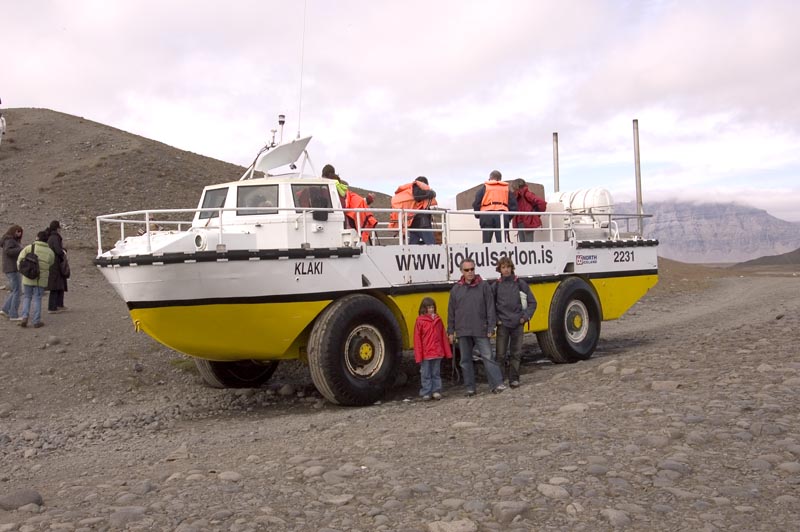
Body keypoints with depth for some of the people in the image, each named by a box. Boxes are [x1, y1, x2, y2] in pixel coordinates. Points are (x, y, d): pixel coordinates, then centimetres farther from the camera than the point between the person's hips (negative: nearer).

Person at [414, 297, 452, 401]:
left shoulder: (438, 320, 7)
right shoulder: (420, 321, -5)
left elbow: (443, 336, 9)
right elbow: (417, 339, -5)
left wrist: (447, 351, 8)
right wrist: (418, 355, -9)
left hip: (437, 353, 3)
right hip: (425, 354, -3)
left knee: (436, 373, 11)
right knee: (426, 374, 4)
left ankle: (436, 391, 17)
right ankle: (426, 393, 10)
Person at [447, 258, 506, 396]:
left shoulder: (484, 286, 0)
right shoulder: (456, 289, 6)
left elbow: (490, 308, -1)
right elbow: (451, 312, 10)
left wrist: (491, 328, -7)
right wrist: (451, 331, 7)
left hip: (480, 330, -3)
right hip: (463, 331, 3)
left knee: (487, 357, -4)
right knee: (465, 360, 7)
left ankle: (497, 384, -1)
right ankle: (470, 388, 16)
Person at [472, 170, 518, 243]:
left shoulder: (484, 187, 10)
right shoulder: (506, 188, 16)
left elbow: (476, 203, 3)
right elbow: (513, 205, 10)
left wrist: (478, 215, 17)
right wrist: (508, 217, 19)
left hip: (487, 216, -1)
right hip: (502, 217, 1)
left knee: (486, 242, 1)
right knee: (501, 242, 0)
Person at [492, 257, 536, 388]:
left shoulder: (520, 284, 2)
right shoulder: (495, 286, 2)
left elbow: (532, 302, 6)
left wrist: (525, 317, -4)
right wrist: (495, 319, -3)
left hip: (517, 324, 1)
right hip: (502, 324, 0)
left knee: (516, 353, 6)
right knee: (501, 354, -1)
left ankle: (514, 378, 16)